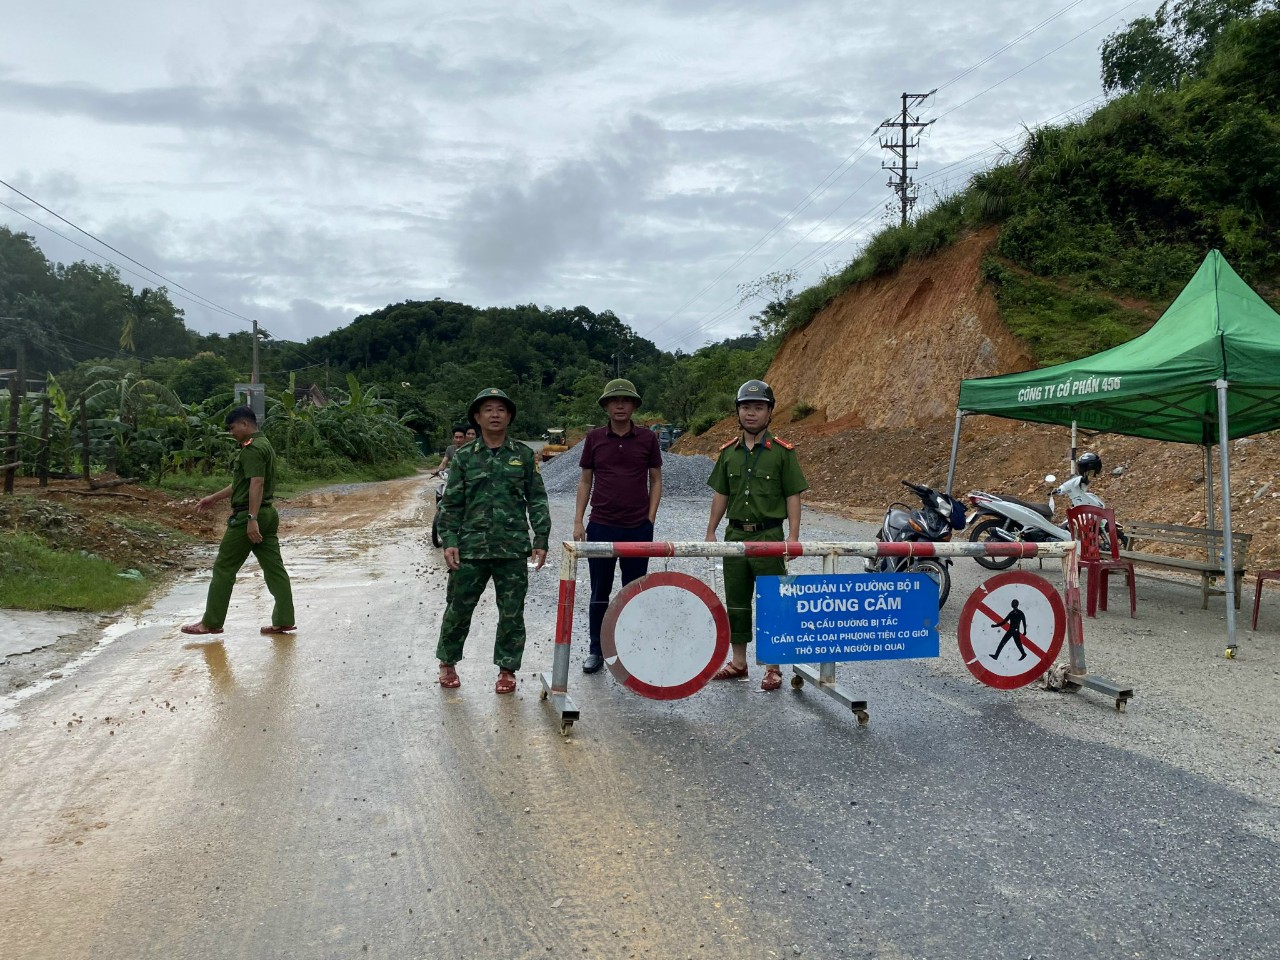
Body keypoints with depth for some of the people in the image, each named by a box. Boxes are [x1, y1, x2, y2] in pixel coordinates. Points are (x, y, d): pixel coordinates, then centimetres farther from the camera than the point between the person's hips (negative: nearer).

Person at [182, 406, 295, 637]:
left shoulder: (252, 448, -14)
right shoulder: (263, 444, 18)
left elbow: (256, 483, -24)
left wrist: (252, 519, -28)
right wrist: (214, 498, 29)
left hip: (248, 516, -10)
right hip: (268, 514, 10)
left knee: (224, 568, 1)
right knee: (274, 567, 6)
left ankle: (211, 622, 8)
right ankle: (284, 620, 6)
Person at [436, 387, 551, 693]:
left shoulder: (524, 455, 5)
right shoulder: (464, 456, 5)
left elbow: (537, 500, 5)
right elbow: (451, 504, 5)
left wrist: (541, 540, -1)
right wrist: (449, 541, -4)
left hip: (512, 548, 0)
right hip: (471, 547, 0)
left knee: (512, 613, 6)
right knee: (458, 608, 9)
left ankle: (507, 669, 22)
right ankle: (447, 662, 30)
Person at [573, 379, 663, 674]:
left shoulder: (647, 439, 2)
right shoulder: (594, 438, 3)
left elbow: (656, 480, 7)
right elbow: (585, 481, 8)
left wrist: (650, 518, -2)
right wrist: (578, 521, 2)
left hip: (638, 528, 0)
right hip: (601, 527, 0)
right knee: (600, 593, 8)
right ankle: (596, 651, 19)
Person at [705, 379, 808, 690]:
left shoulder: (782, 452, -5)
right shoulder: (728, 452, 8)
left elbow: (793, 496, -5)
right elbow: (720, 494, 13)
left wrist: (793, 537, -12)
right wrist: (710, 532, 9)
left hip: (769, 536, -4)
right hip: (735, 535, 5)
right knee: (736, 602, 13)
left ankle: (773, 667, 11)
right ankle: (738, 662, 25)